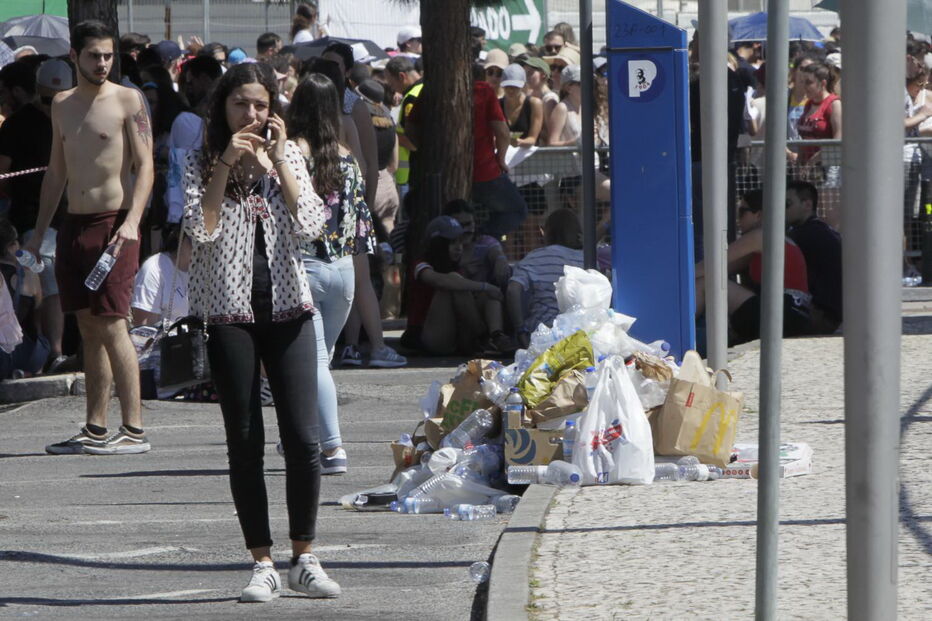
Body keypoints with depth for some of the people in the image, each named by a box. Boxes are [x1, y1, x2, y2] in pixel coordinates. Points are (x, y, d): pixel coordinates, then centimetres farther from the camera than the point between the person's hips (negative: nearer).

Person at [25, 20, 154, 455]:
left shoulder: (127, 101, -4)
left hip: (113, 222, -6)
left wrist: (132, 221, -21)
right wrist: (40, 232, 19)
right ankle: (95, 430, 10)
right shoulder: (62, 105, 14)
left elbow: (145, 165, -8)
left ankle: (134, 431, -10)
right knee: (88, 327, 7)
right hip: (74, 224, 6)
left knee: (111, 325, -11)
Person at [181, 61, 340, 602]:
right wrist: (226, 163, -14)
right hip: (230, 312, -1)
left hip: (288, 308, 1)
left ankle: (304, 559, 7)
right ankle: (262, 564, 6)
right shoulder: (202, 162, 4)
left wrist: (277, 161, -9)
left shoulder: (289, 156, 8)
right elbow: (201, 228, -12)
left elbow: (310, 225, -6)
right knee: (245, 444, 0)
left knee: (304, 439, -5)